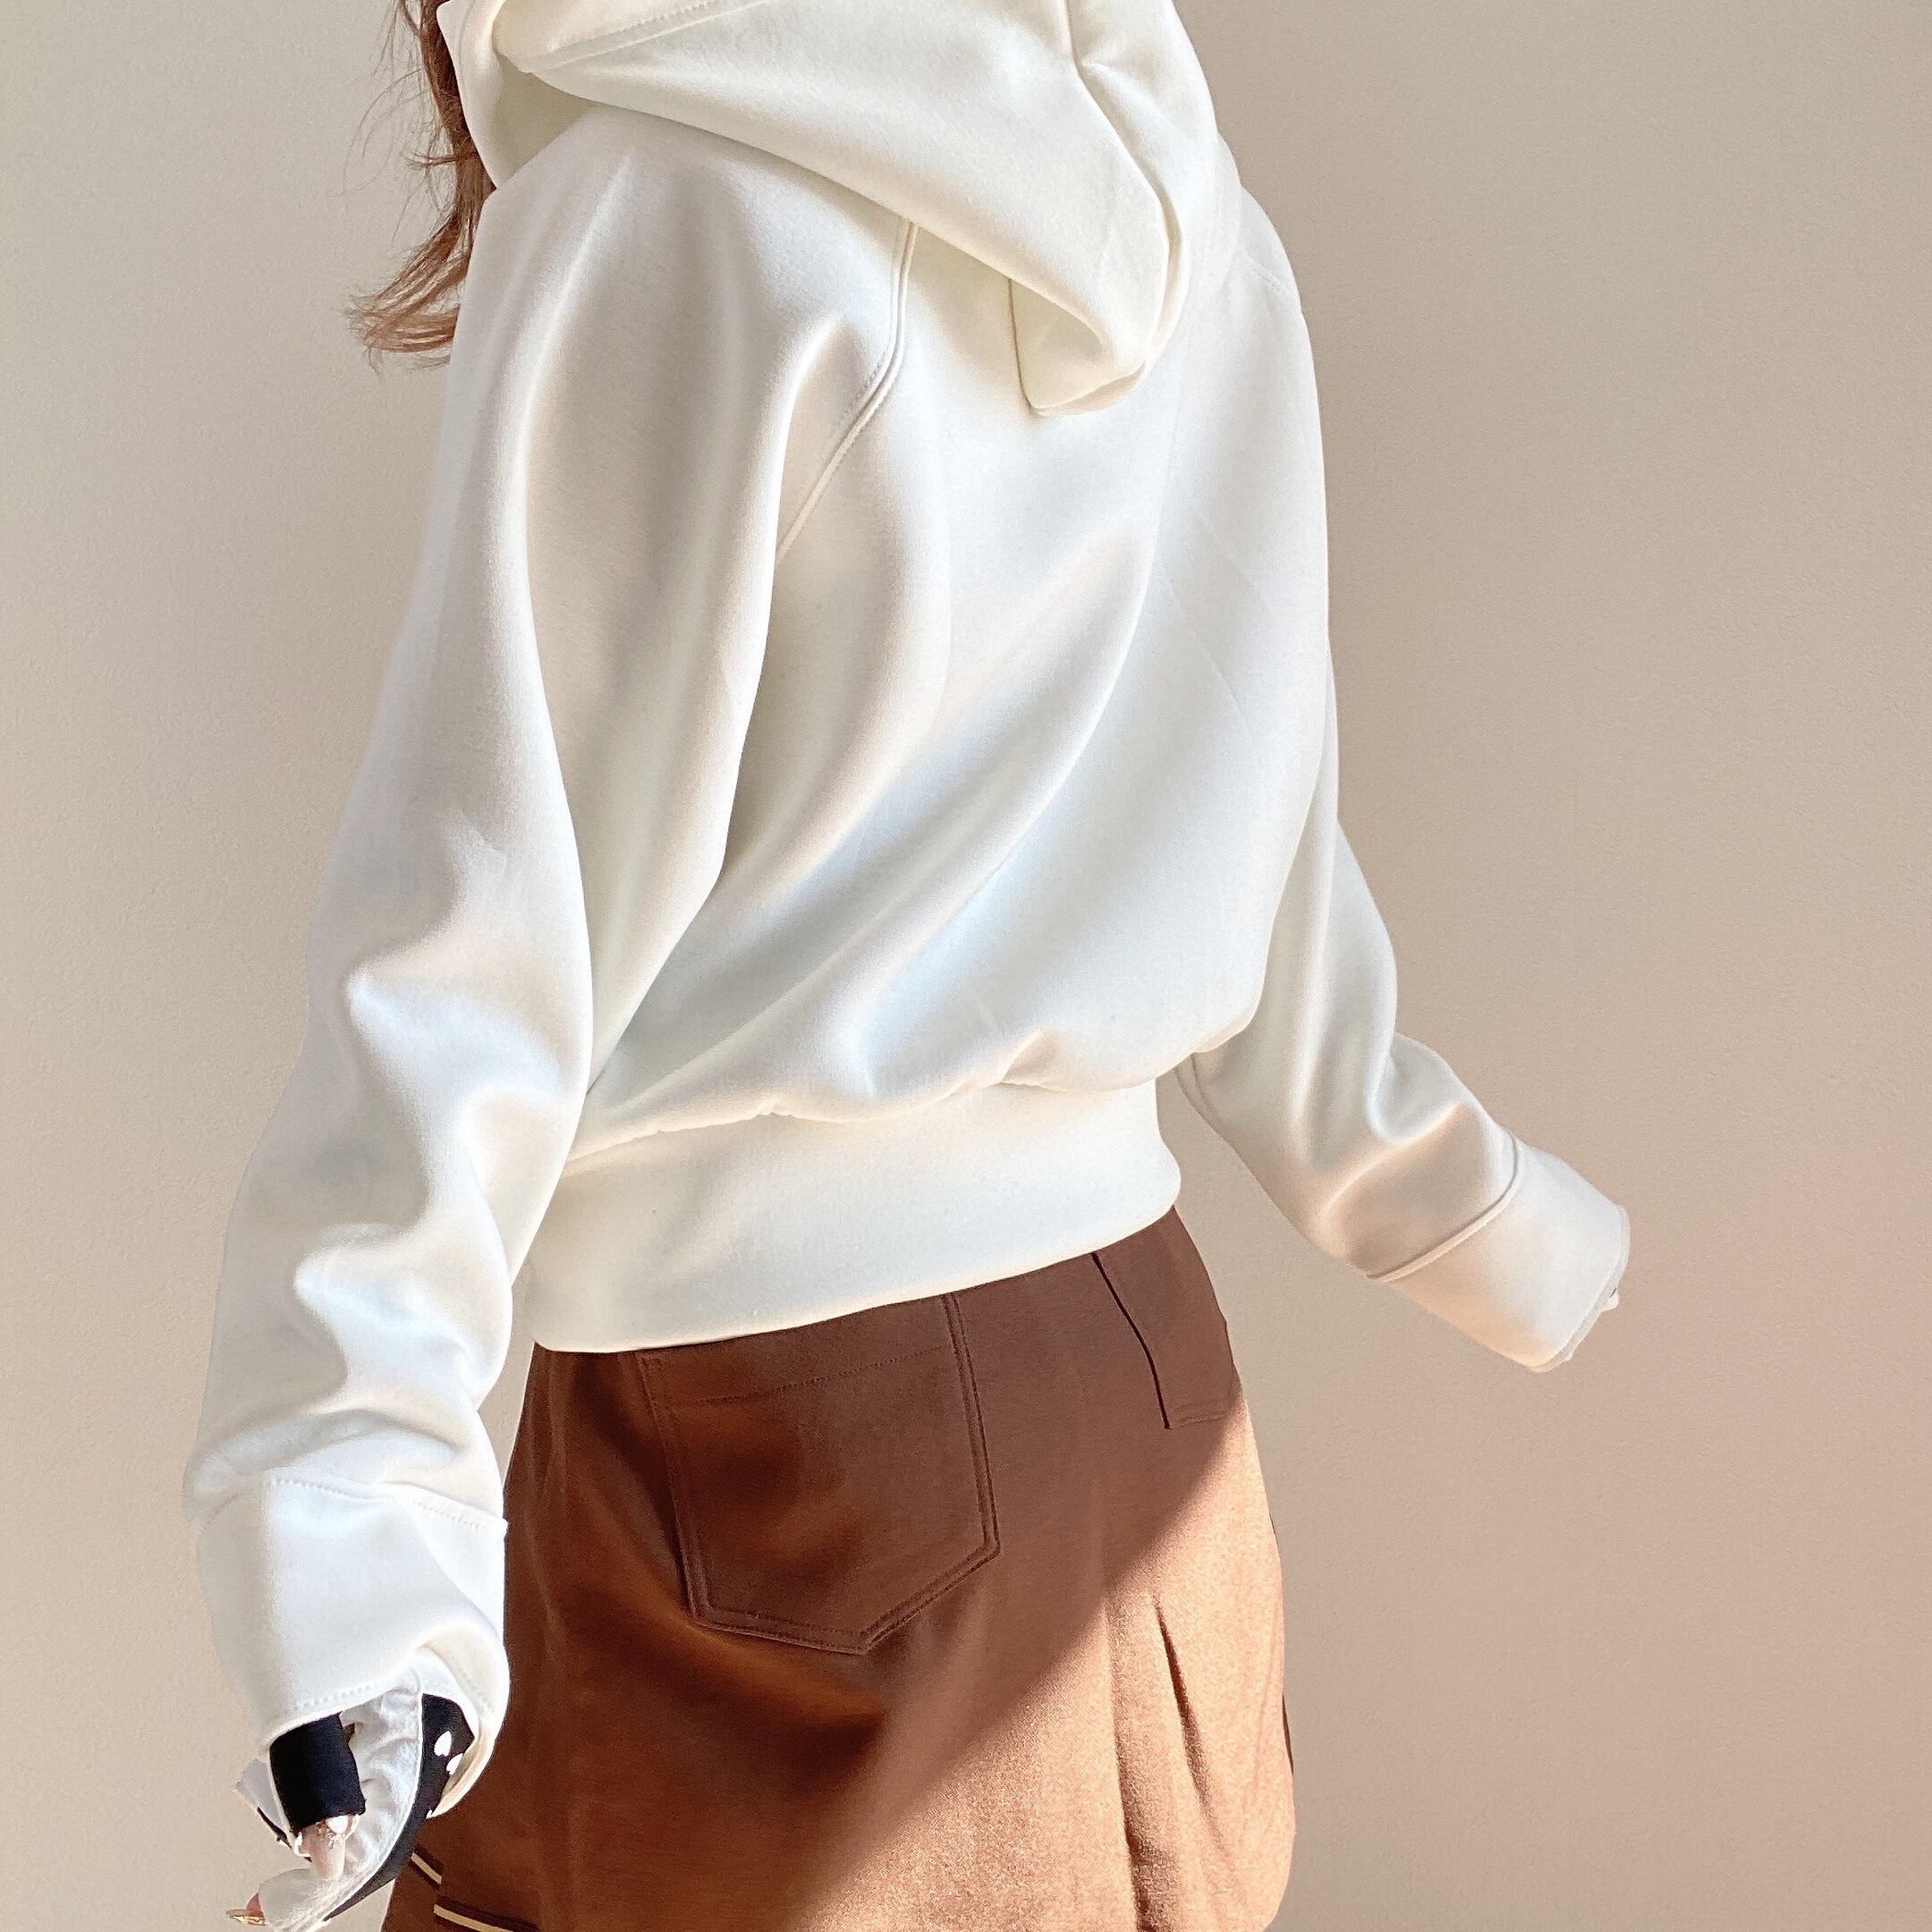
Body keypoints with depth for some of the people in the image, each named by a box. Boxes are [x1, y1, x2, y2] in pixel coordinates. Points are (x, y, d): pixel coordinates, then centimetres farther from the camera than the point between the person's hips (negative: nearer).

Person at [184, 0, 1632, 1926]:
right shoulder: (1187, 235, 8)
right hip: (1143, 1357, 8)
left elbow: (495, 916, -18)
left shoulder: (665, 198, -12)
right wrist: (1470, 1206, 29)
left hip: (760, 1417, -7)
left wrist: (349, 1526, -17)